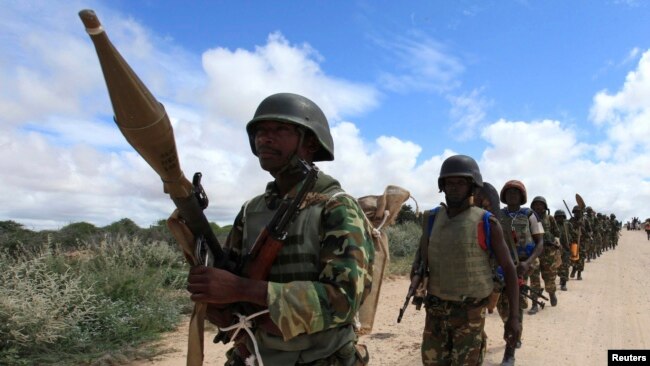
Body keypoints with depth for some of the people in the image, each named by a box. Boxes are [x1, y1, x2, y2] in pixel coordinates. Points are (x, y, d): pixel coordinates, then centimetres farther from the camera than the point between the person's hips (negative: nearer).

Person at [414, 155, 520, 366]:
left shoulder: (486, 223, -9)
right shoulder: (432, 218, 1)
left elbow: (508, 267, -3)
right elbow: (421, 258, 9)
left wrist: (514, 315, -7)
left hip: (469, 313, -3)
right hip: (436, 310, 4)